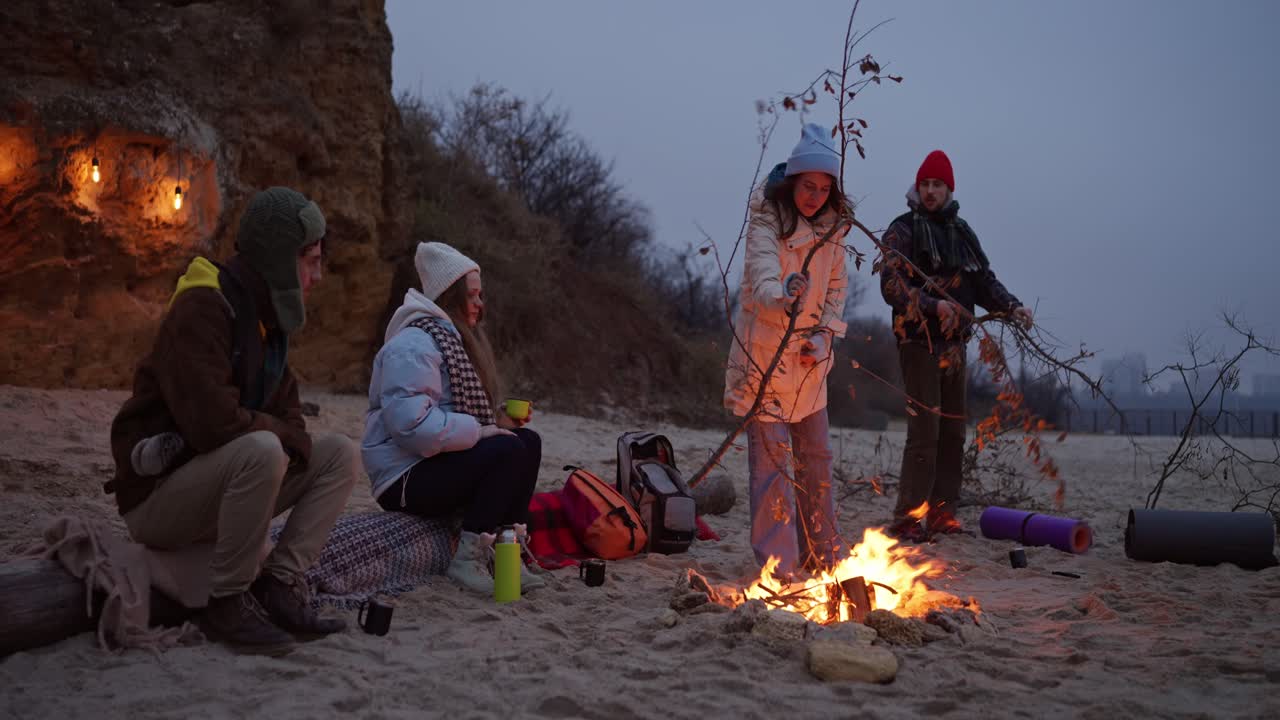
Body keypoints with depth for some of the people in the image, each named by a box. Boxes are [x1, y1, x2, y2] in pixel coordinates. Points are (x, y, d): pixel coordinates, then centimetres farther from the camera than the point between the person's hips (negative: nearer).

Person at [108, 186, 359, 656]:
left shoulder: (266, 318, 10)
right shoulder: (201, 310, -20)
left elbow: (288, 416, 11)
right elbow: (212, 420, -31)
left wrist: (286, 440, -12)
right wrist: (276, 434, -13)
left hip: (213, 485, 9)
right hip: (155, 493, -9)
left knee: (339, 455, -2)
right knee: (261, 451, -35)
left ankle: (279, 586, -7)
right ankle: (227, 604, -19)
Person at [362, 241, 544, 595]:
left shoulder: (454, 339, 18)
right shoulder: (413, 344, -17)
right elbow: (411, 423, -30)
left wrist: (497, 422, 3)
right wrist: (480, 431, -23)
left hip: (434, 463, 10)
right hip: (405, 479, -10)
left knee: (528, 441, -2)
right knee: (508, 451, -24)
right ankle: (467, 560, -19)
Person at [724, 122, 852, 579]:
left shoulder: (832, 225, 3)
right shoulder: (768, 221, -16)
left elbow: (837, 286, 11)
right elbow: (761, 279, -32)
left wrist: (825, 335, -4)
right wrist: (784, 300, -54)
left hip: (808, 358, 6)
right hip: (764, 351, -6)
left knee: (816, 454, 13)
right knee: (771, 455, -10)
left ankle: (821, 554, 28)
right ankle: (779, 565, -4)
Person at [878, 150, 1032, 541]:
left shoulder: (962, 232, 16)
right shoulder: (903, 230, -4)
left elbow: (984, 281, 16)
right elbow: (892, 286, -14)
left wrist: (1011, 306, -1)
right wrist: (933, 305, -27)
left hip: (954, 345, 7)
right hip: (919, 343, -7)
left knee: (953, 431, 10)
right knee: (925, 431, -12)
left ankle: (941, 513, 19)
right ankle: (906, 519, -6)